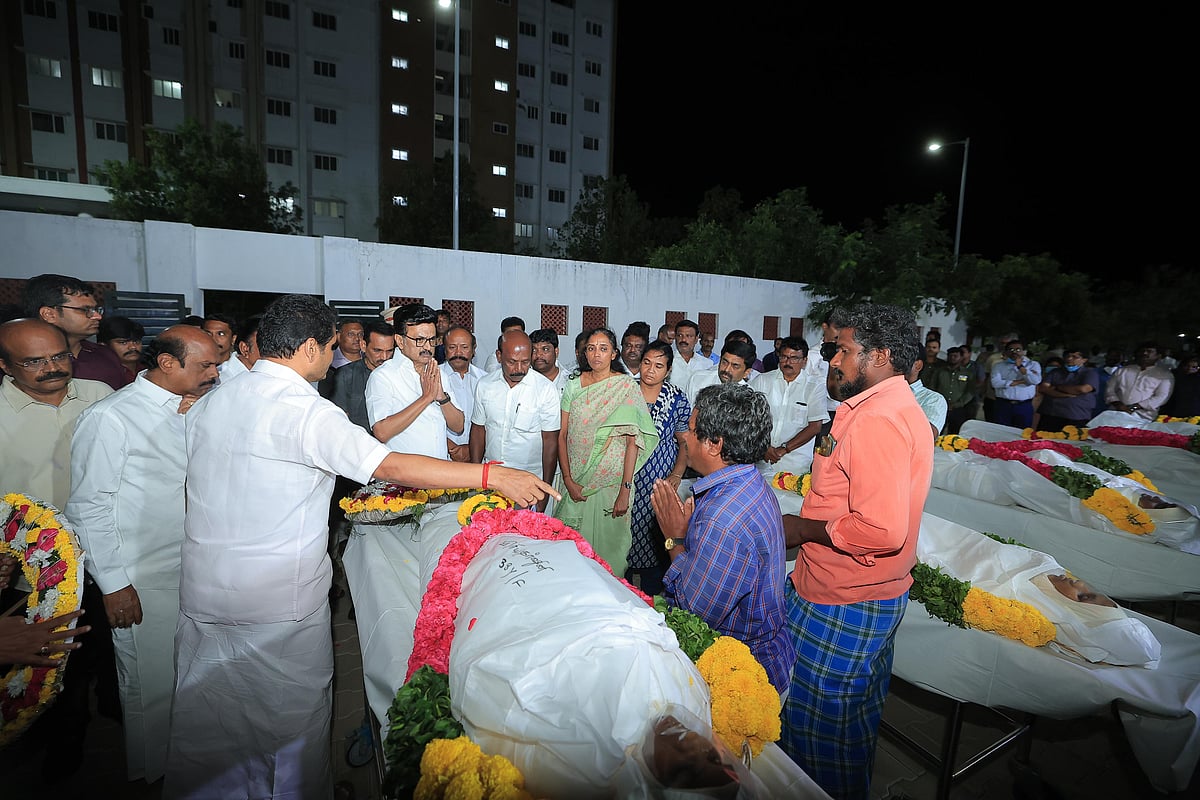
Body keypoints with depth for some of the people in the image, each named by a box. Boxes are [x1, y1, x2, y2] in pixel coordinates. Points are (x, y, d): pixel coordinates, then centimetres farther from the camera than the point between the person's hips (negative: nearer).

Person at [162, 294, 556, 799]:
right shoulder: (304, 410, -21)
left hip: (201, 592, 7)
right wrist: (493, 476, -26)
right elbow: (391, 465, -28)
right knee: (293, 718, 14)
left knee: (209, 718, 22)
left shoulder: (207, 403, 3)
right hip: (280, 604, -7)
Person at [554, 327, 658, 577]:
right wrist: (568, 480, -6)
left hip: (611, 480, -3)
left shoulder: (626, 387, -6)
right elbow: (562, 435, 2)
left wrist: (625, 491, -16)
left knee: (607, 543, 7)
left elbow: (633, 440, -11)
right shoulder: (574, 384, 4)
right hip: (576, 480, 3)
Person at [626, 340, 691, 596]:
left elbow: (685, 441, 5)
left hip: (659, 481, -1)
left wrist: (677, 475, -8)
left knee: (654, 541, 4)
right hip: (625, 477, 1)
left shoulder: (677, 398, -1)